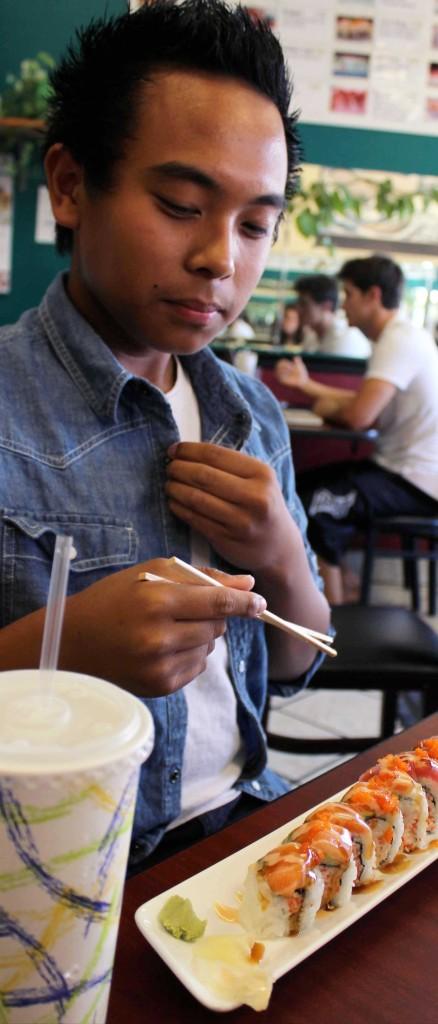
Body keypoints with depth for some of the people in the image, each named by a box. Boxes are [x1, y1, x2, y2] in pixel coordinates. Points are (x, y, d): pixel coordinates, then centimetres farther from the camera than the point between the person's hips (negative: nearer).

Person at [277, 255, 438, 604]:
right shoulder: (399, 336, 13)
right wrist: (308, 385, 20)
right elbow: (368, 402, 18)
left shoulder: (400, 340, -19)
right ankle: (330, 578, 17)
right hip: (399, 466, 11)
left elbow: (359, 415, -30)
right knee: (301, 485, 13)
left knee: (316, 506, -26)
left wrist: (329, 408, -8)